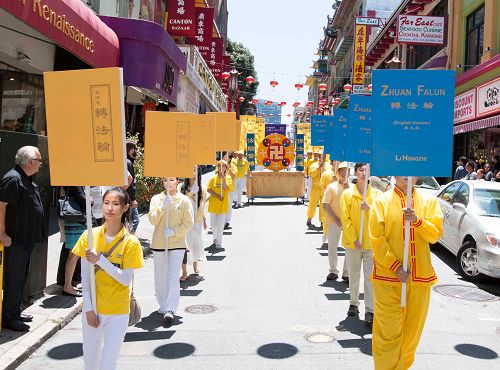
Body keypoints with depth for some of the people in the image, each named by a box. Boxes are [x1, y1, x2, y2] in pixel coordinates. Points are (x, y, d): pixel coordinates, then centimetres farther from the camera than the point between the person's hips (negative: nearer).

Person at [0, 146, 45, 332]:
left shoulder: (27, 180, 13)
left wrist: (36, 233, 21)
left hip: (27, 239, 10)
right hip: (15, 239, -10)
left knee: (21, 278, 18)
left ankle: (15, 313, 30)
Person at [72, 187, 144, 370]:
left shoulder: (130, 242, -10)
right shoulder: (89, 236, -3)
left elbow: (126, 280, -14)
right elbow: (85, 276, -2)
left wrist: (100, 260, -22)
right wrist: (88, 308, -5)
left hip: (118, 312, -2)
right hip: (92, 309, 3)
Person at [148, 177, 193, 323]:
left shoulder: (184, 200, -1)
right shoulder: (156, 199, 4)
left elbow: (188, 223, -3)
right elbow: (153, 220, -7)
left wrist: (174, 231, -15)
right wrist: (163, 206, -18)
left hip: (177, 244, -2)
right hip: (158, 244, 3)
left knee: (173, 278, -10)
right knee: (160, 278, 11)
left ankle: (170, 310, -7)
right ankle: (163, 306, 28)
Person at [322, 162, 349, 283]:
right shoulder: (332, 187, -2)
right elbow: (325, 205, -5)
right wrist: (336, 219, -11)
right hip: (334, 221, -1)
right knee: (332, 247, 7)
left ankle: (346, 273, 15)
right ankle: (333, 271, 24)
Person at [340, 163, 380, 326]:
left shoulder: (376, 194, 1)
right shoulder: (347, 194, -1)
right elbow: (345, 219, -4)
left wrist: (370, 208, -22)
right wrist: (354, 239, -10)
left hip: (371, 242, 0)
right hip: (352, 242, 0)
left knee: (370, 277, -2)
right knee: (353, 275, 13)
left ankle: (370, 311, 3)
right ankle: (354, 303, 31)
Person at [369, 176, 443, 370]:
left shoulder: (429, 201, 6)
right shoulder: (382, 201, -1)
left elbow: (435, 234, -3)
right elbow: (377, 239, -6)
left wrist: (417, 220, -21)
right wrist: (395, 267, -13)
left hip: (420, 276, 3)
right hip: (388, 277, -3)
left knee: (412, 328, 13)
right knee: (388, 330, -2)